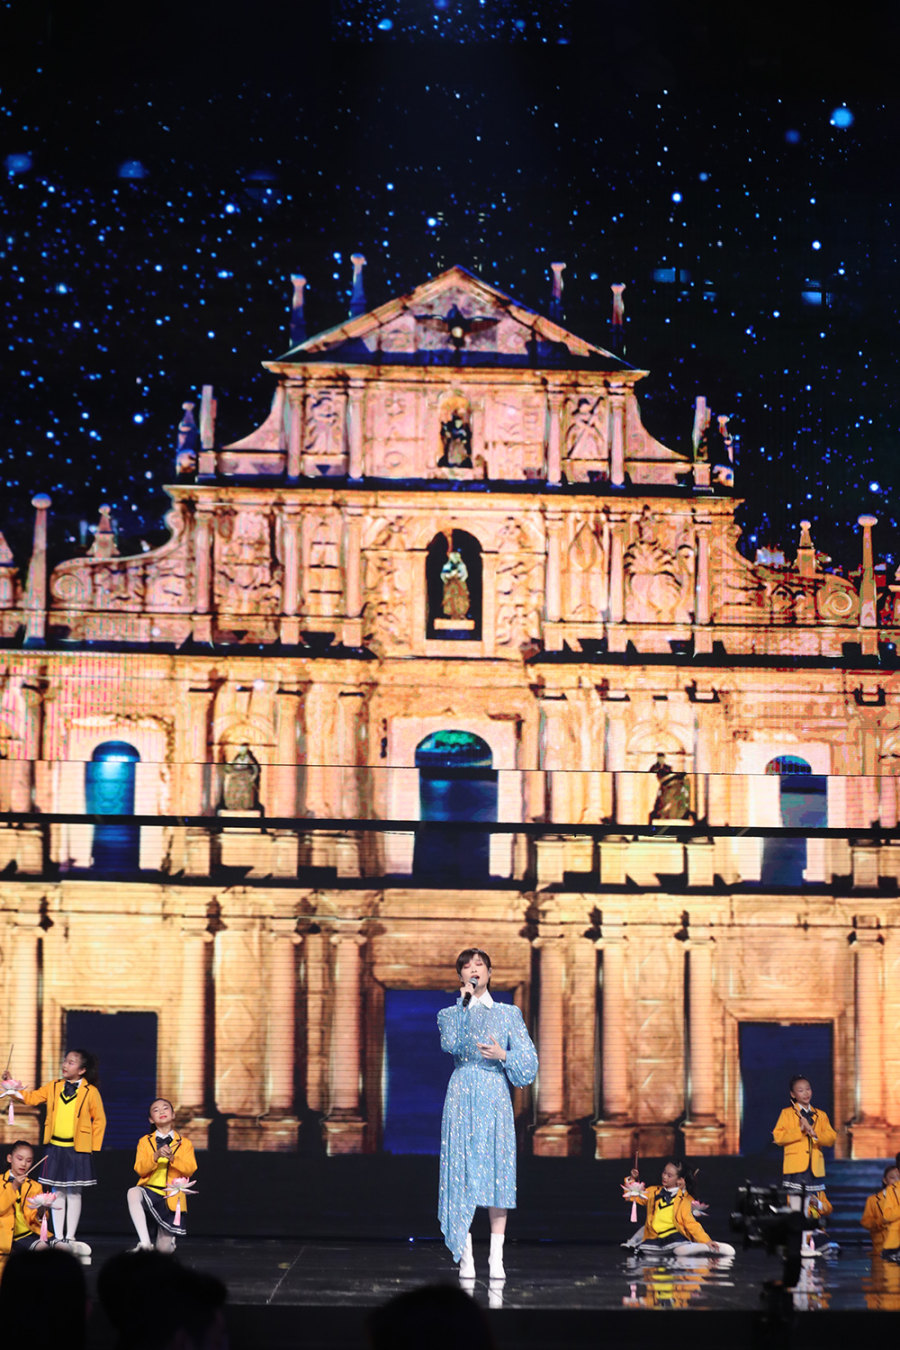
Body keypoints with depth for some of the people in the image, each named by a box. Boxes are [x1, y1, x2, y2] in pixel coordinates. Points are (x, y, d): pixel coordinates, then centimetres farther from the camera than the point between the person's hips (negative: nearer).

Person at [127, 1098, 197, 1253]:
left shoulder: (184, 1144, 9)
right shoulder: (145, 1141, 10)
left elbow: (190, 1169, -5)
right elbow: (140, 1169, -3)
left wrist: (172, 1158, -22)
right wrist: (156, 1156, -21)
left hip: (172, 1198, 0)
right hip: (150, 1190, 0)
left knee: (164, 1249, -1)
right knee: (133, 1193, -39)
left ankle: (168, 1240, 40)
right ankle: (145, 1242, -39)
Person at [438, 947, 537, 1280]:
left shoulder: (508, 1014, 11)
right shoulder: (450, 1013, 10)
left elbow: (528, 1061, 7)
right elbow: (450, 1044, -12)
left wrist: (502, 1055, -11)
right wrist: (466, 1003, -10)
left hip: (495, 1098, 0)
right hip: (462, 1097, 0)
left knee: (497, 1174, -4)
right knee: (462, 1174, -5)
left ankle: (497, 1258, -1)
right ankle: (466, 1259, -3)